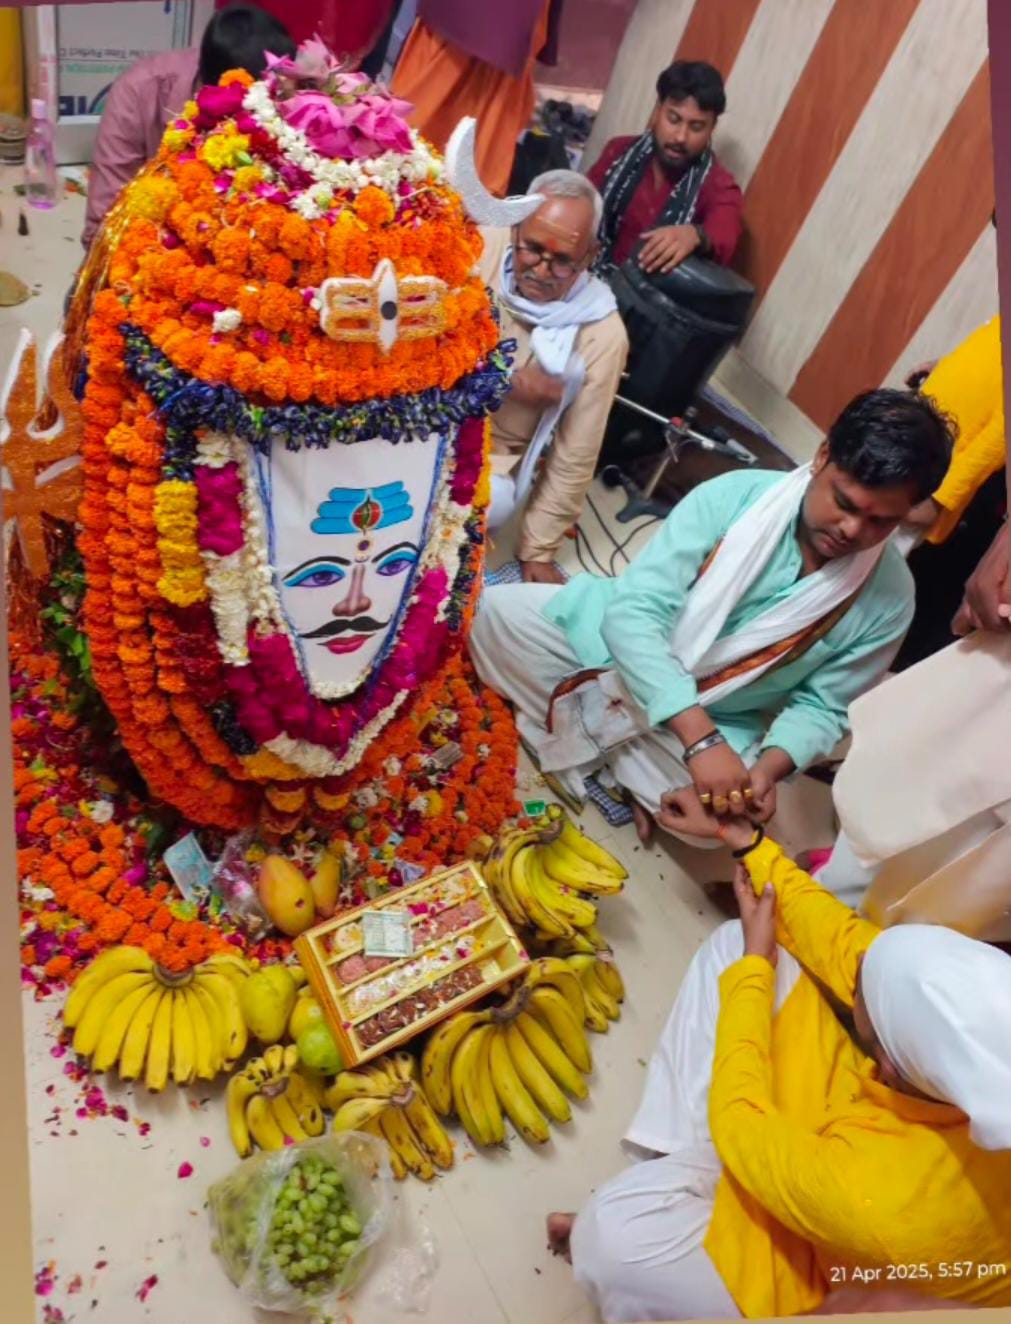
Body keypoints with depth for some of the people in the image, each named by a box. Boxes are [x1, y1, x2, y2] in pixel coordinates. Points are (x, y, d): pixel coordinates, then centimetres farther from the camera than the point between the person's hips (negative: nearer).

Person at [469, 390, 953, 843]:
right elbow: (634, 610, -28)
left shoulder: (888, 596, -14)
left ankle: (594, 745, -1)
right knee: (503, 610, -21)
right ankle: (622, 765, -8)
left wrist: (771, 765, -27)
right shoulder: (734, 496, -22)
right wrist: (700, 740, -37)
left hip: (719, 722, 1)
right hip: (618, 646, -1)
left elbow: (822, 705, -5)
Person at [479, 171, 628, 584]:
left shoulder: (602, 334, -15)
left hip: (491, 452, -1)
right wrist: (506, 379, -19)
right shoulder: (481, 247, -12)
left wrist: (537, 551, -3)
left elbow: (575, 457, -8)